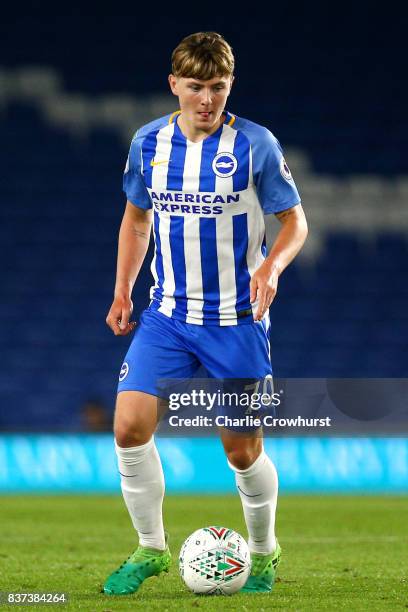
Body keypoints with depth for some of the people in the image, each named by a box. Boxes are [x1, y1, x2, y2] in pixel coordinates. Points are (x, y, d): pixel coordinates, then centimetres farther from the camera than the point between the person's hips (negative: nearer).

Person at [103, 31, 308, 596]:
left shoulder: (255, 145, -9)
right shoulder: (148, 142, 1)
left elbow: (294, 220, -3)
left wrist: (272, 266, -23)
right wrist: (122, 291, 9)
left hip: (237, 321, -3)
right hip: (167, 315, 3)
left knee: (243, 450, 1)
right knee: (130, 426, -12)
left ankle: (264, 554, 26)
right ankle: (151, 549, 6)